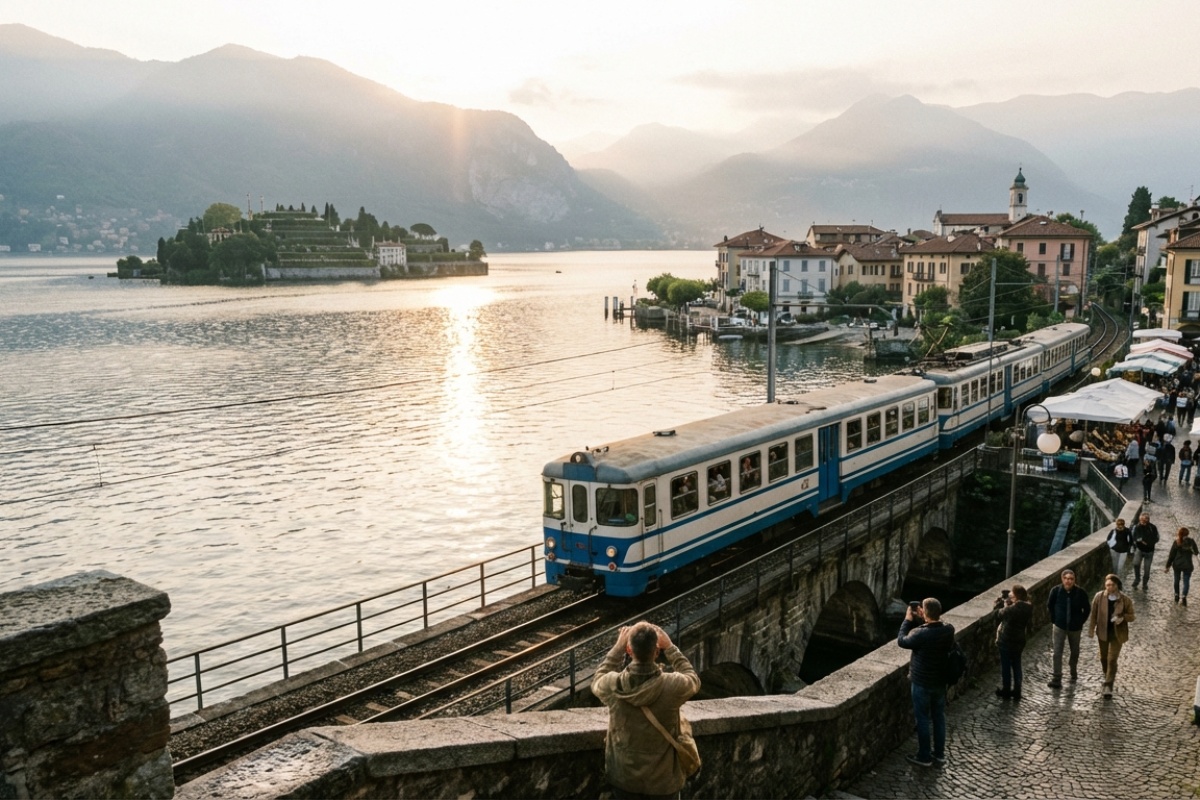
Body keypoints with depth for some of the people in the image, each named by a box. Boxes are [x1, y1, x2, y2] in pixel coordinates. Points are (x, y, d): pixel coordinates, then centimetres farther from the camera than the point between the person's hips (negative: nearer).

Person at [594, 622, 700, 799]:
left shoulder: (613, 685, -22)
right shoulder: (673, 686, -26)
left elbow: (598, 683, 5)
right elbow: (693, 680, 0)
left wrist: (617, 648, 2)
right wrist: (670, 648, 0)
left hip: (624, 776, 1)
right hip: (663, 778, -1)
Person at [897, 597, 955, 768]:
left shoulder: (920, 633, -28)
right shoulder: (949, 629, -10)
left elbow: (901, 641, -11)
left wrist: (908, 620, -3)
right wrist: (921, 620, 3)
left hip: (922, 683, -6)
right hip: (940, 682, 6)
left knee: (923, 720, 8)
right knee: (939, 717, 18)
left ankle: (924, 757, 19)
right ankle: (939, 754, 30)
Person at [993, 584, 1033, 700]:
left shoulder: (1012, 609, -29)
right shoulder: (1027, 607, -6)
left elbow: (999, 614, -14)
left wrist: (1000, 603, -1)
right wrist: (1008, 603, -2)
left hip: (1007, 642, -7)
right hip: (1019, 641, 7)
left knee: (1006, 666, 10)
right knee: (1016, 666, 18)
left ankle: (1006, 690, 23)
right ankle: (1017, 691, 26)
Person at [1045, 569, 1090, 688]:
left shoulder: (1081, 593, -16)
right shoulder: (1056, 591, -15)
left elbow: (1086, 609, 0)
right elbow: (1049, 606, 1)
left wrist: (1081, 621, -1)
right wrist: (1054, 619, 1)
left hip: (1075, 627, 1)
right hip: (1059, 626, -1)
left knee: (1074, 652, 18)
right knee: (1057, 653, -6)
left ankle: (1074, 674, 40)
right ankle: (1056, 679, -5)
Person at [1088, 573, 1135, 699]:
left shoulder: (1125, 599, -13)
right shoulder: (1099, 597, -9)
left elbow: (1131, 616, -4)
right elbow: (1094, 614, 0)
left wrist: (1122, 618, -25)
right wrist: (1091, 629, 1)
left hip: (1117, 633, -3)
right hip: (1103, 632, 3)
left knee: (1112, 659, -7)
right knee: (1103, 657, 18)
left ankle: (1108, 686, -2)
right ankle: (1107, 677, 44)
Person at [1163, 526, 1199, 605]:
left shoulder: (1176, 542, -6)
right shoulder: (1191, 541, -6)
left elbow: (1171, 555, -4)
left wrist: (1168, 566, 2)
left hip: (1177, 564, 1)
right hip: (1187, 565, -1)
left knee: (1177, 580, 18)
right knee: (1186, 581, 3)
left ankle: (1177, 596, 26)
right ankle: (1184, 596, -14)